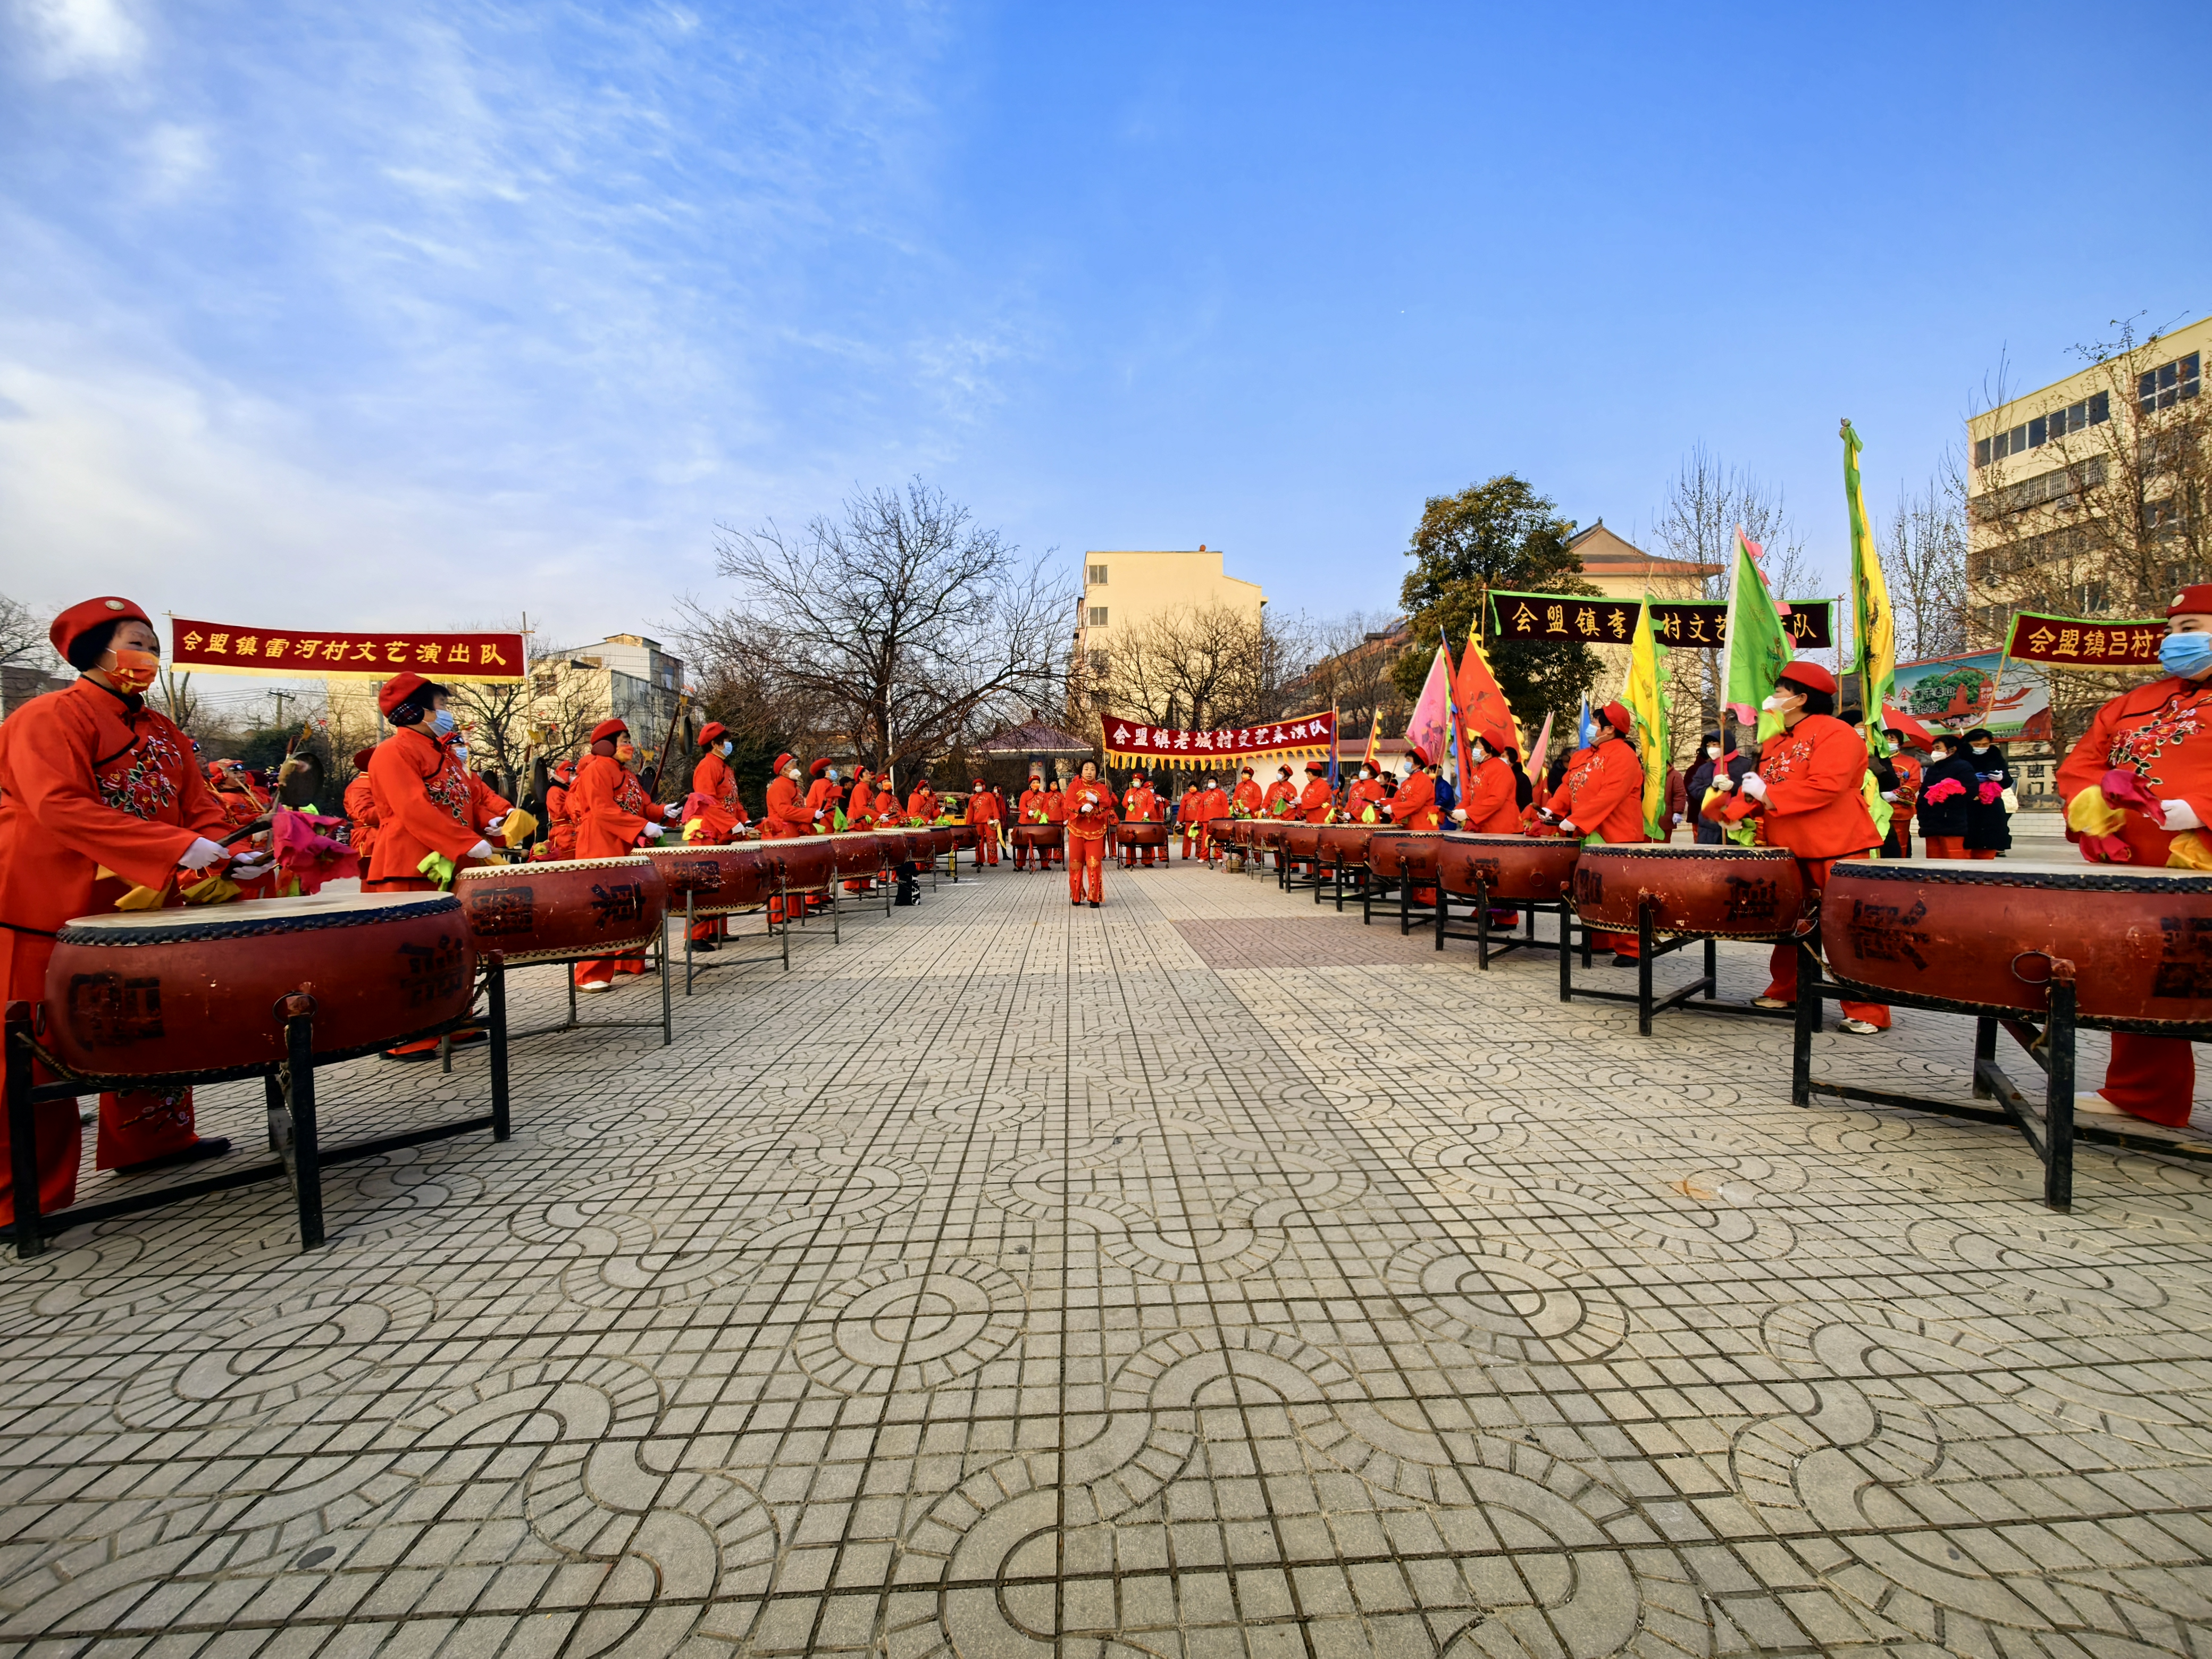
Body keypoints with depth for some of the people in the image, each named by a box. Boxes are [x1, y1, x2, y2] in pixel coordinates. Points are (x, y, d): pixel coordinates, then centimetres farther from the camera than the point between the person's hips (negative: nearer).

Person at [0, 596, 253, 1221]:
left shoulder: (163, 733, 13)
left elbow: (200, 810, 9)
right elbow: (60, 806, -24)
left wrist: (230, 854, -12)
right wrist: (179, 848, -32)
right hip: (52, 918, -7)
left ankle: (152, 1140, 31)